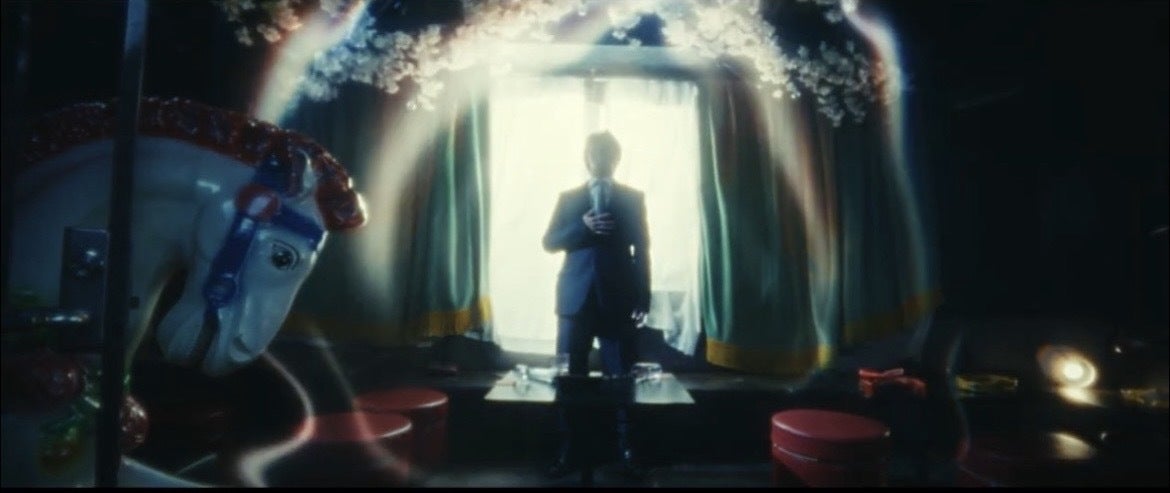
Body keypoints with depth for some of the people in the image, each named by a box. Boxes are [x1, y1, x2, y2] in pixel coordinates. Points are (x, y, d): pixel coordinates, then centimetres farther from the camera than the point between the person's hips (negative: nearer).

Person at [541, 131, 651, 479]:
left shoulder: (632, 198, 10)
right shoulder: (569, 198, 13)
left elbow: (641, 250, 7)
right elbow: (550, 242, 4)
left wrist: (643, 298, 0)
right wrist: (583, 226, -13)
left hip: (617, 297, -1)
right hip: (576, 297, 1)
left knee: (621, 376, 2)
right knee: (569, 375, 3)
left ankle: (626, 449, 13)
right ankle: (567, 451, 13)